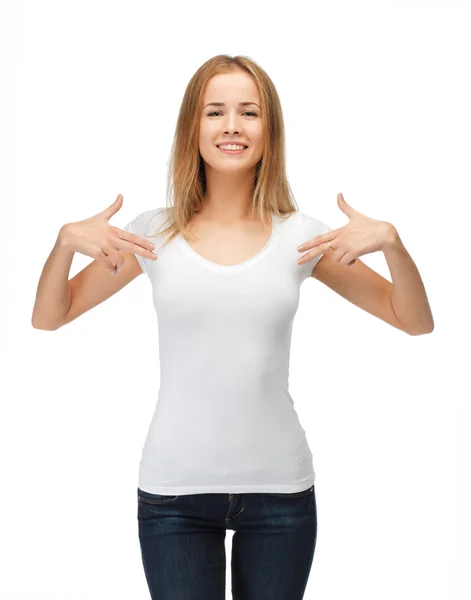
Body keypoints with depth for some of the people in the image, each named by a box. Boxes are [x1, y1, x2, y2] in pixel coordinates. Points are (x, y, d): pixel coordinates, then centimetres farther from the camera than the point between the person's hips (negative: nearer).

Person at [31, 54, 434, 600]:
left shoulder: (301, 236, -1)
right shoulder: (154, 233, -2)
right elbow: (47, 318, 6)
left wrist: (389, 240, -13)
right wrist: (66, 240, -11)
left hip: (280, 488, 1)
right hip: (174, 491, 0)